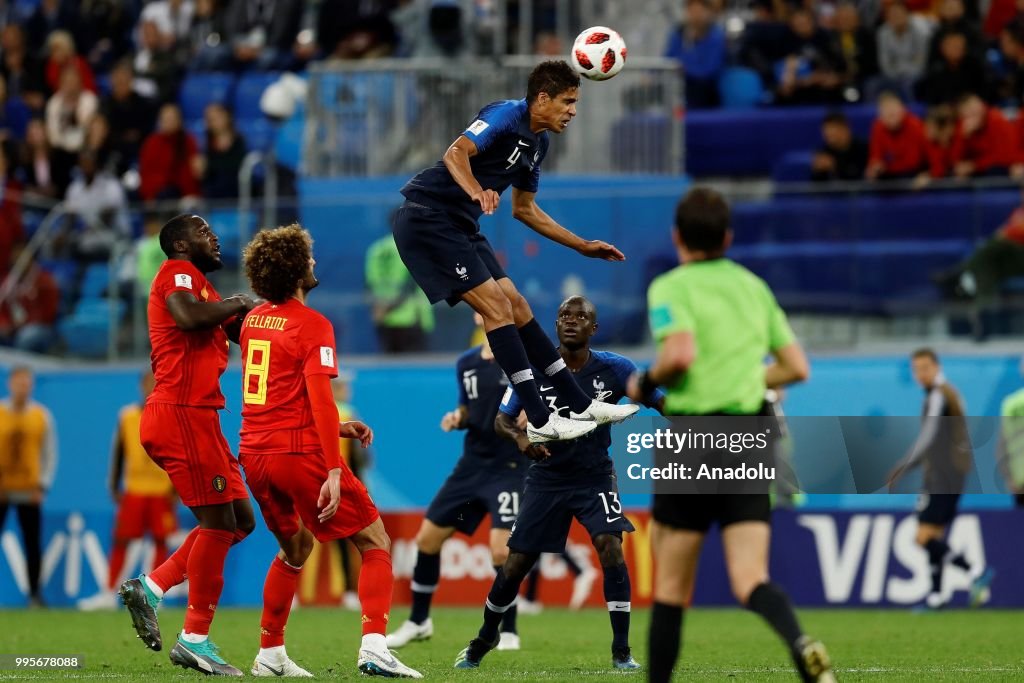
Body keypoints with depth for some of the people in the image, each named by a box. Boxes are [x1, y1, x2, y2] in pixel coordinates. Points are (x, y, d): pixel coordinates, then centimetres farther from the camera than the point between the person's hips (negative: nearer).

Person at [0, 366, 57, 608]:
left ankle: (34, 593, 4)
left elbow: (50, 452, 8)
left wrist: (42, 485, 0)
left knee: (33, 543, -2)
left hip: (29, 490, 1)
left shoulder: (41, 415, 6)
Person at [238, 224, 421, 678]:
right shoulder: (312, 325, -11)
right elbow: (320, 399, -20)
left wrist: (336, 428, 21)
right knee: (376, 543, 1)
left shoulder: (253, 320, 12)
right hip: (300, 453, -7)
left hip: (254, 455, 7)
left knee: (296, 547, 27)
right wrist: (333, 473, -22)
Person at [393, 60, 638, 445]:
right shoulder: (506, 115, -14)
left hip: (459, 226, 10)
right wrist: (477, 191, -50)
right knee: (496, 307, -13)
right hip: (428, 218, -10)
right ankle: (539, 421, -13)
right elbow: (456, 153, -31)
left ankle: (580, 406, 12)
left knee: (516, 307, 9)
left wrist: (583, 247, 24)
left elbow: (524, 209, 25)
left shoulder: (537, 143, 14)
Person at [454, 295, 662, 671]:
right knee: (517, 563, 4)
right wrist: (520, 437, -24)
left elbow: (662, 402, -7)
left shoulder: (614, 368, -10)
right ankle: (485, 638, 29)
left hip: (595, 475, -1)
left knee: (611, 549, -22)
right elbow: (502, 418, -2)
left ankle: (621, 651, -12)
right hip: (547, 476, 1)